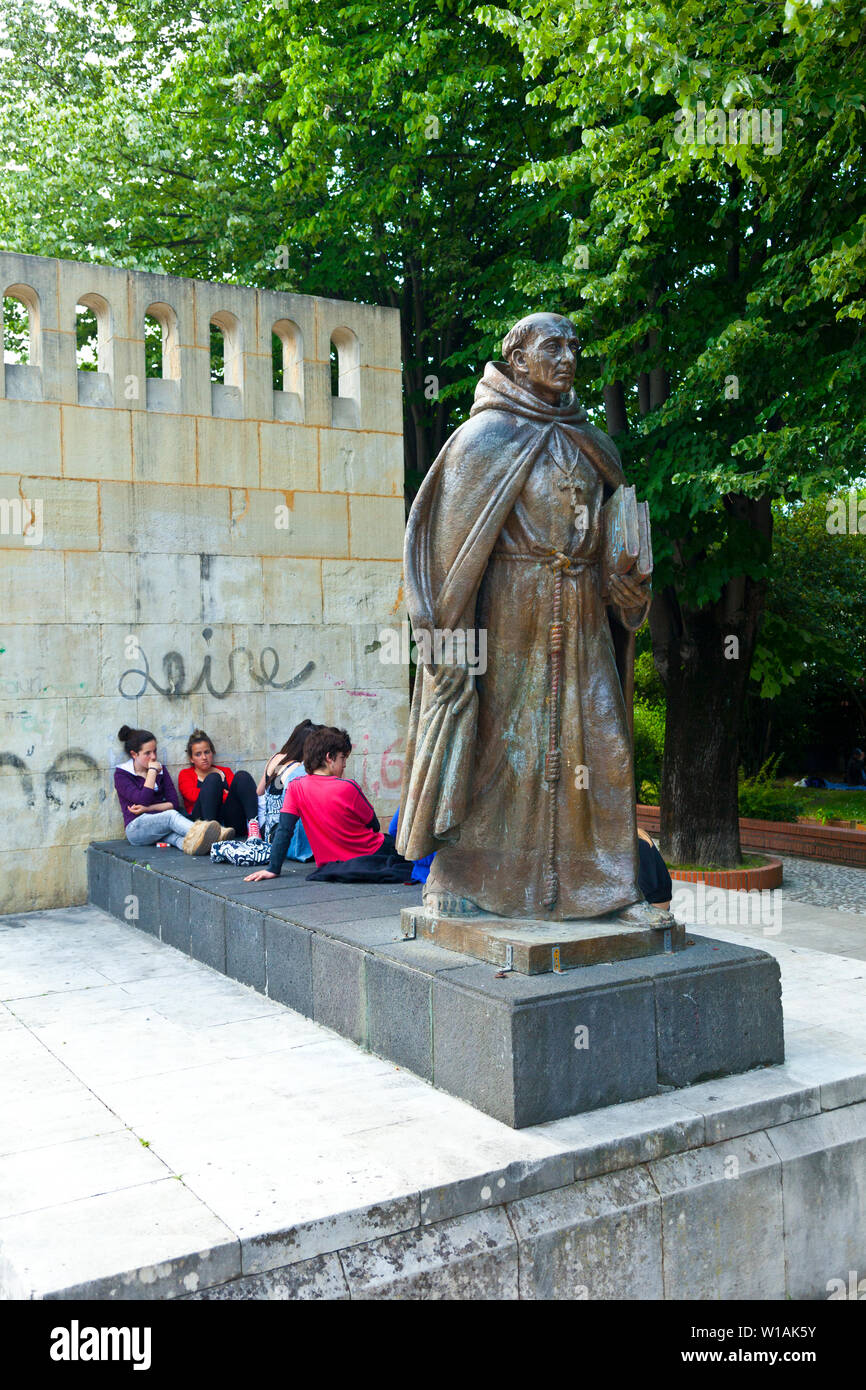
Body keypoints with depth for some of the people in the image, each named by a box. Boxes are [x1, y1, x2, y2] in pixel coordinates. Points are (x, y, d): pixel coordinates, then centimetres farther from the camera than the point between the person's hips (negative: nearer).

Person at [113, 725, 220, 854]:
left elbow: (173, 803, 7)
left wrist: (148, 808, -8)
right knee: (171, 815, -36)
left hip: (160, 825, 4)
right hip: (136, 828, -4)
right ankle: (202, 834, -65)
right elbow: (143, 800, -15)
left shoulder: (161, 769, 16)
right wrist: (152, 771, -8)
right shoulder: (121, 774, 2)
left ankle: (189, 844, -71)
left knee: (171, 833, -36)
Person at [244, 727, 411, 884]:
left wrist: (273, 869, -6)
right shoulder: (348, 787, -18)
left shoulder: (296, 787, -8)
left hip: (330, 864, 4)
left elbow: (284, 830, -9)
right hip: (370, 855, -4)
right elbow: (374, 825, -6)